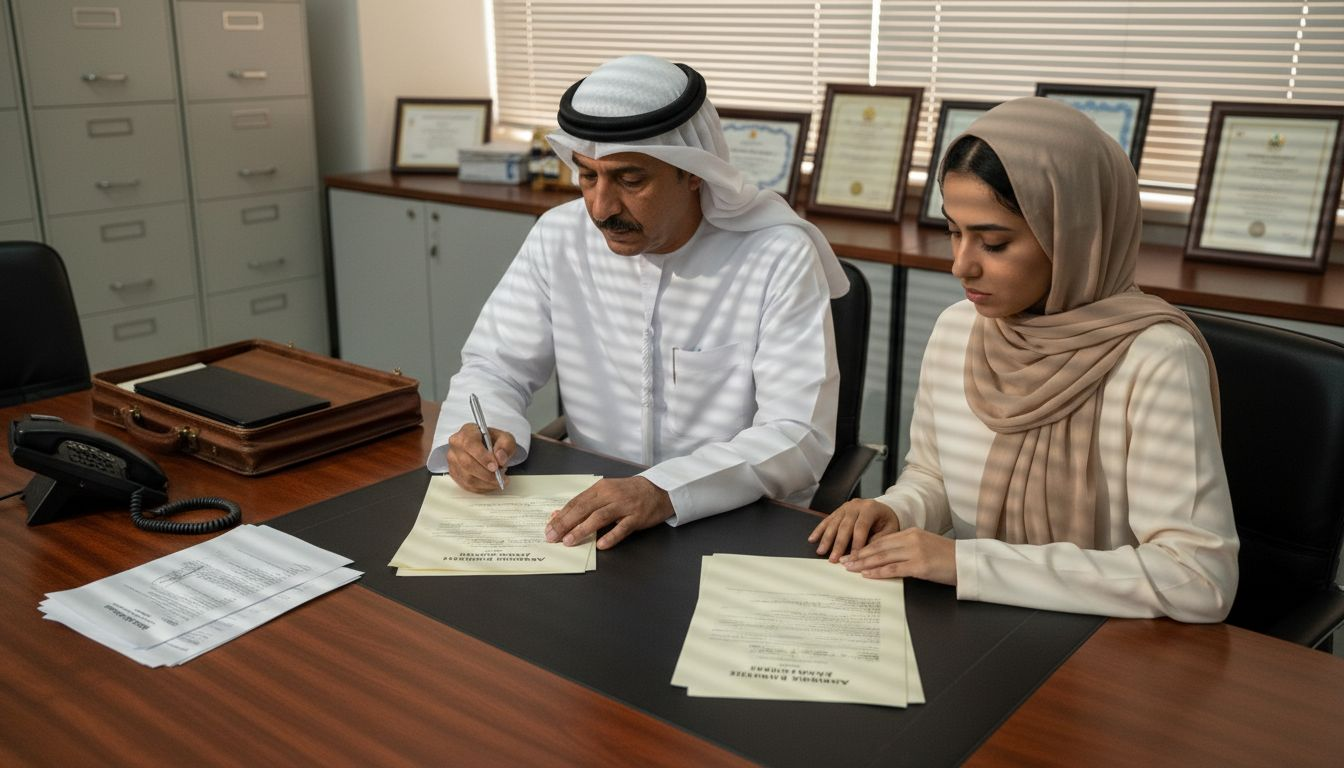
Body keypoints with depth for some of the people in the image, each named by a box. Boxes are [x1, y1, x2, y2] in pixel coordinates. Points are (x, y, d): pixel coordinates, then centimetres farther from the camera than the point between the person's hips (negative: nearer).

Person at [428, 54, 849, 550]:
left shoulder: (780, 257, -12)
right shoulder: (558, 238, 1)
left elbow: (798, 437, -19)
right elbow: (495, 366, 9)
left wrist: (664, 491, -34)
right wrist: (476, 430, -14)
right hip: (592, 516, 3)